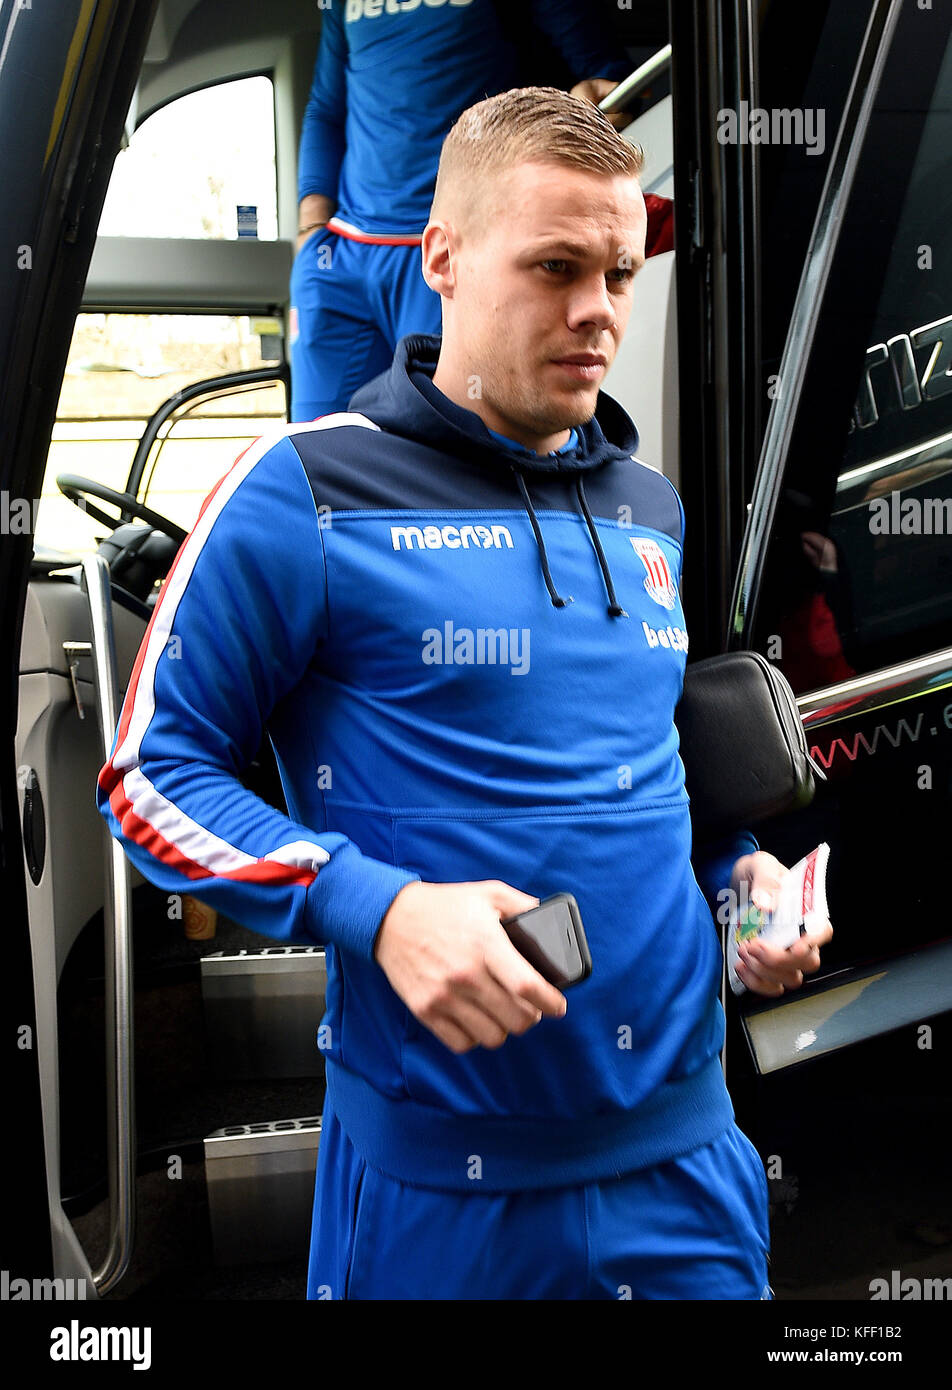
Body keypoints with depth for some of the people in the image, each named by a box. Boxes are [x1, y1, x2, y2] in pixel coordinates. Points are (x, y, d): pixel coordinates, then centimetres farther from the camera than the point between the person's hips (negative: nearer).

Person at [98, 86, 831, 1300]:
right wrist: (380, 909, -23)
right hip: (437, 1168, -5)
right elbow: (151, 772, -10)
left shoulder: (652, 508, 8)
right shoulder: (309, 492, -12)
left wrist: (736, 870, 2)